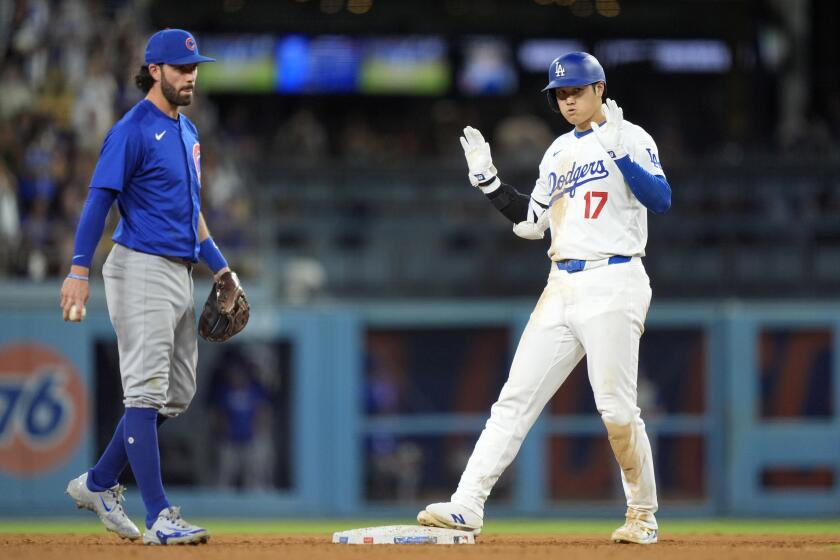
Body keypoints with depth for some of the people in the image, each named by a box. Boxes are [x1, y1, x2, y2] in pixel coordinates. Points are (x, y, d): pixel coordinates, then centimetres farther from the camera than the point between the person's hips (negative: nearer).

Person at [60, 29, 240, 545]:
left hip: (180, 272, 9)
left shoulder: (187, 133, 17)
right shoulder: (133, 131, -11)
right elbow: (99, 200, -16)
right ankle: (160, 517, -13)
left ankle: (99, 484, 23)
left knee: (178, 394, 12)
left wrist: (219, 265, 19)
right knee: (147, 391, -10)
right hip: (142, 268, -9)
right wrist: (80, 270, -25)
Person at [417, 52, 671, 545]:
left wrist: (619, 151, -24)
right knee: (516, 399, -2)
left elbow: (661, 200, -16)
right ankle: (468, 506, -7)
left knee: (617, 408, -8)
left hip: (612, 284, -7)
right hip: (562, 290, 7)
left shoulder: (630, 137, -2)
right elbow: (531, 223, 20)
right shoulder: (560, 152, 19)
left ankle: (643, 515, 8)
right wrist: (486, 177, 13)